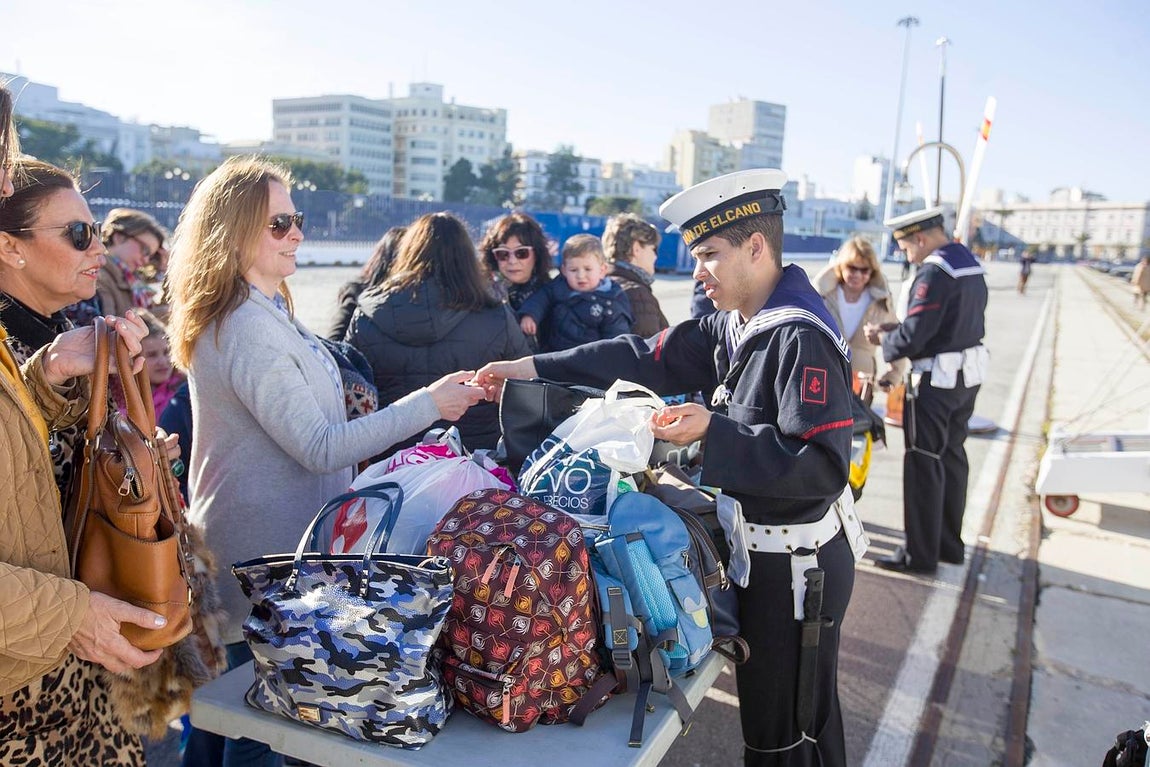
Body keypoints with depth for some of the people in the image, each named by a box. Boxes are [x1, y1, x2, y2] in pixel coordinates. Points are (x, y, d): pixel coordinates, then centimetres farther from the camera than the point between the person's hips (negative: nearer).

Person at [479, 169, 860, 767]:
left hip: (795, 565, -9)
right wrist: (532, 368, 0)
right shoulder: (733, 326, 5)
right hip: (756, 550, 9)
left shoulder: (802, 338, -23)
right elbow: (646, 358, 4)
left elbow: (823, 467, -28)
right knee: (765, 712, 23)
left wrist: (713, 432, -30)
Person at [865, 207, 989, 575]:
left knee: (924, 465, 0)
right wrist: (896, 328, 9)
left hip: (936, 379, -9)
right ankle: (950, 543, 28)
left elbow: (912, 337, -23)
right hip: (969, 374, 9)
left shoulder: (934, 272, -20)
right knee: (952, 457, 17)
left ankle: (920, 553, 9)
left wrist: (883, 338, -3)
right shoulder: (971, 263, 10)